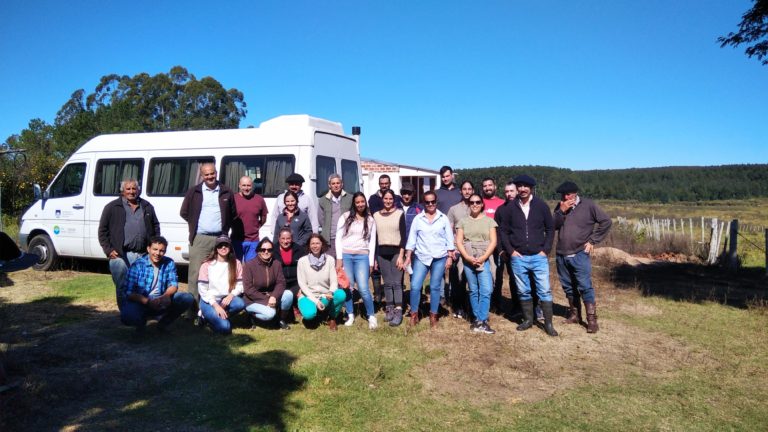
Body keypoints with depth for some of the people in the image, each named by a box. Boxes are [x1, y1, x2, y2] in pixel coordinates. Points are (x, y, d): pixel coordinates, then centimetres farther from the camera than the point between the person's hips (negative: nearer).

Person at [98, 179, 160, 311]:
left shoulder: (147, 207, 15)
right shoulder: (112, 207, 5)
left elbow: (156, 227, 20)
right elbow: (102, 231, 4)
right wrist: (108, 250, -5)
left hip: (143, 255, 3)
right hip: (120, 255, -3)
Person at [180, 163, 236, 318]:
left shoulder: (226, 192, 9)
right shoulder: (194, 191, 7)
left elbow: (233, 214, 15)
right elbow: (184, 213, 13)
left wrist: (225, 228, 8)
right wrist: (195, 226, 9)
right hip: (199, 239, -1)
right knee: (195, 274, -4)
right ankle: (192, 310, 0)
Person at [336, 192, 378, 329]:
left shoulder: (370, 221, 11)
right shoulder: (345, 217, 5)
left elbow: (372, 242, 11)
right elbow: (338, 238, 2)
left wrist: (371, 262, 5)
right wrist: (339, 258, -5)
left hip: (362, 257, 0)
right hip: (346, 255, 0)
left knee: (363, 288, -10)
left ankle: (371, 316, 5)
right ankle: (350, 315, 17)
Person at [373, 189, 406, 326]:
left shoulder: (400, 214, 0)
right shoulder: (376, 215, 8)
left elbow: (403, 236, -2)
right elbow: (374, 237, 11)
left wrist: (401, 255, -9)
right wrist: (374, 257, 10)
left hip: (396, 252, -3)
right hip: (382, 253, 3)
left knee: (397, 282, -7)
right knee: (387, 283, 6)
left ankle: (398, 311, -8)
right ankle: (389, 309, 15)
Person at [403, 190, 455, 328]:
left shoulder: (443, 218, 3)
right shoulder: (418, 218, 3)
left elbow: (449, 239, 5)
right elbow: (412, 238, 4)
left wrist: (450, 257, -1)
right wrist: (408, 257, 0)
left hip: (439, 258, 0)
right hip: (421, 257, 0)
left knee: (435, 287, 6)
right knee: (415, 286, -8)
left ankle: (433, 316, 18)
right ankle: (414, 314, 7)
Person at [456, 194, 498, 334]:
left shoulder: (489, 221, 8)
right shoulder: (463, 221, 11)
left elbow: (493, 242, 1)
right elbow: (459, 242, 3)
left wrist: (483, 258, -12)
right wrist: (468, 257, -11)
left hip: (485, 260, -1)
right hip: (468, 260, 1)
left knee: (486, 290, -10)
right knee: (473, 291, 5)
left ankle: (481, 321, -5)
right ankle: (478, 319, 13)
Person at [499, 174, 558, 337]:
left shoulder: (541, 205, -1)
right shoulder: (511, 207, 0)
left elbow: (550, 229, 4)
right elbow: (504, 231, 6)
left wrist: (546, 250, -3)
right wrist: (511, 251, -2)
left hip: (539, 256, -1)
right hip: (518, 258, 1)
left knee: (545, 291, -1)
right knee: (523, 291, 11)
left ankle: (548, 323, 10)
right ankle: (528, 320, 25)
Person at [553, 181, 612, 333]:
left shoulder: (588, 205, -5)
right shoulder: (560, 207, 7)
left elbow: (606, 221, -4)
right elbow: (554, 226, -3)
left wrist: (592, 240, -5)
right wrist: (562, 211, -17)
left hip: (580, 254, -5)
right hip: (561, 255, 5)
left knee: (585, 287, -8)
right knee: (568, 287, 13)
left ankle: (592, 319, -3)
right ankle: (574, 315, 26)